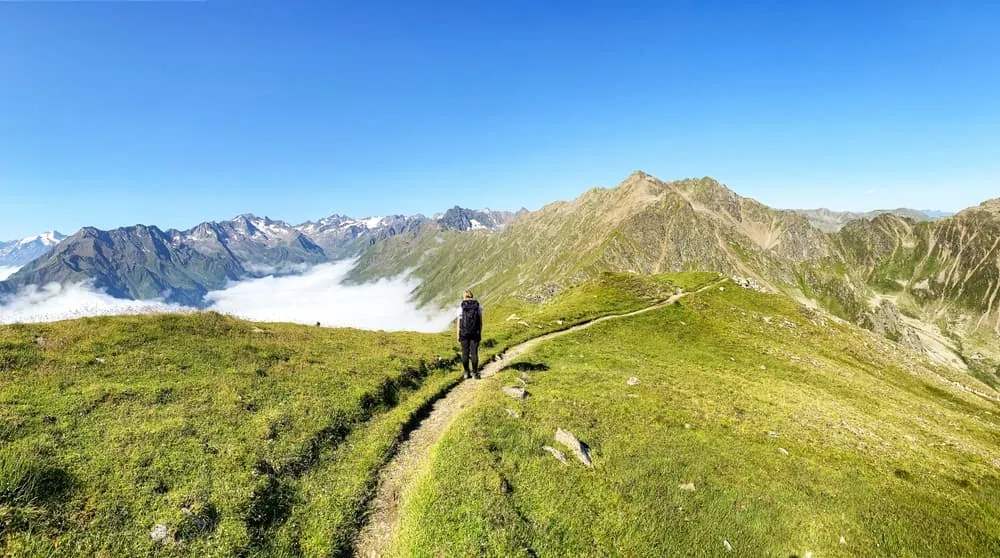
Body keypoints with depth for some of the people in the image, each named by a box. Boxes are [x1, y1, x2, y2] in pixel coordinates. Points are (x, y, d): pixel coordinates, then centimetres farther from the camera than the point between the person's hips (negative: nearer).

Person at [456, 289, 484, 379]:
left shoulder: (460, 308, -3)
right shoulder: (478, 307, 0)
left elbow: (458, 324, -3)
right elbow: (481, 322, 0)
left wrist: (458, 336, 4)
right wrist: (480, 334, 8)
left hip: (464, 333, 0)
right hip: (475, 333, 0)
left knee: (465, 353, 9)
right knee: (474, 353, 4)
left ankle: (467, 373, 15)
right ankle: (475, 373, 5)